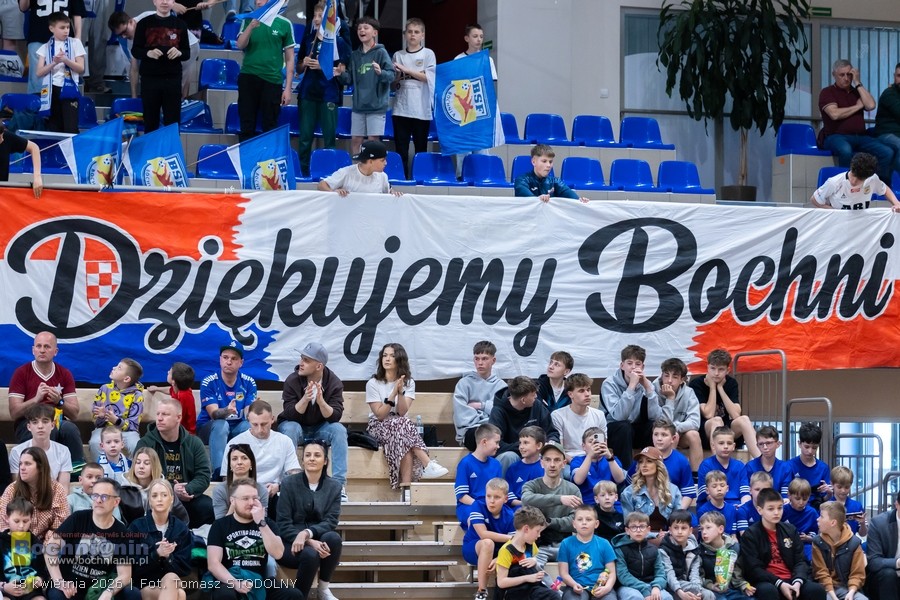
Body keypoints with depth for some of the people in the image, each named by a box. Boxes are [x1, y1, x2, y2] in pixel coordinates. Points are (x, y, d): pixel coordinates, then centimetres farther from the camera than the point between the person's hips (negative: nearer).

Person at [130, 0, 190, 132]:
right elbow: (135, 50, 3)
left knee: (173, 122, 0)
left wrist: (179, 53, -12)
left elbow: (187, 53, 11)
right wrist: (148, 53, -18)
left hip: (173, 79, 1)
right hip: (149, 79, -1)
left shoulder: (180, 24, 7)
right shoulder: (144, 23, 3)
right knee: (150, 122, 5)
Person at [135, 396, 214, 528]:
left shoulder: (194, 443, 8)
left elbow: (203, 475, 1)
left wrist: (187, 490, -20)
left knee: (209, 506, -26)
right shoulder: (145, 443, 1)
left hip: (187, 497, 3)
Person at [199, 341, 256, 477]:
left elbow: (248, 414, -13)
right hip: (208, 429, -2)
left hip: (237, 429, 2)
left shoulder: (248, 383, -2)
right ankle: (219, 472, -43)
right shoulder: (209, 382, -10)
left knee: (249, 425, -30)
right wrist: (227, 411, -46)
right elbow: (214, 414, -22)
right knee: (221, 424, -35)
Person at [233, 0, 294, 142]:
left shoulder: (284, 24, 1)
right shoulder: (249, 20, 7)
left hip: (272, 81, -1)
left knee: (270, 129, 2)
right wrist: (251, 26, -21)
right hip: (248, 78, 1)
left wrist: (288, 87, 0)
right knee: (247, 128, 4)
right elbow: (240, 45, -4)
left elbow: (289, 58, 4)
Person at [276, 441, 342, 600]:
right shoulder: (289, 483, -4)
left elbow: (331, 522, -7)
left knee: (333, 538, -31)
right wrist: (309, 542, -24)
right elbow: (283, 524, -9)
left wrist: (307, 533, -27)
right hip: (291, 543, -3)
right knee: (310, 554, -36)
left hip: (319, 540, 3)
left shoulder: (334, 487, 4)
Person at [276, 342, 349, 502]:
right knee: (290, 428, -35)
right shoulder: (292, 381, -17)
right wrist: (305, 399, -41)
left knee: (339, 429, -28)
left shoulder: (334, 383, -13)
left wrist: (321, 401, -41)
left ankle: (339, 484, -29)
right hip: (297, 426, -1)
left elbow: (335, 416, -23)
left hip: (319, 428, 1)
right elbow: (290, 415, -24)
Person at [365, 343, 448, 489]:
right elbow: (380, 414, -12)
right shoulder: (373, 383, -2)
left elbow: (403, 412, -10)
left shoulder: (408, 383, 5)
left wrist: (401, 392, -25)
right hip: (378, 427, -2)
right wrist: (394, 392, -19)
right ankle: (427, 464, -43)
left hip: (400, 426, 2)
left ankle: (405, 484, -42)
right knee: (402, 424, -35)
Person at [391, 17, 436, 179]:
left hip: (421, 109, -2)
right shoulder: (398, 55, 13)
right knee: (401, 149, -2)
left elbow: (428, 77, -6)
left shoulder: (428, 54, 6)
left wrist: (406, 70, -9)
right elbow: (392, 84, 14)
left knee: (421, 147, 1)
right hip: (401, 108, 2)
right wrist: (398, 76, -7)